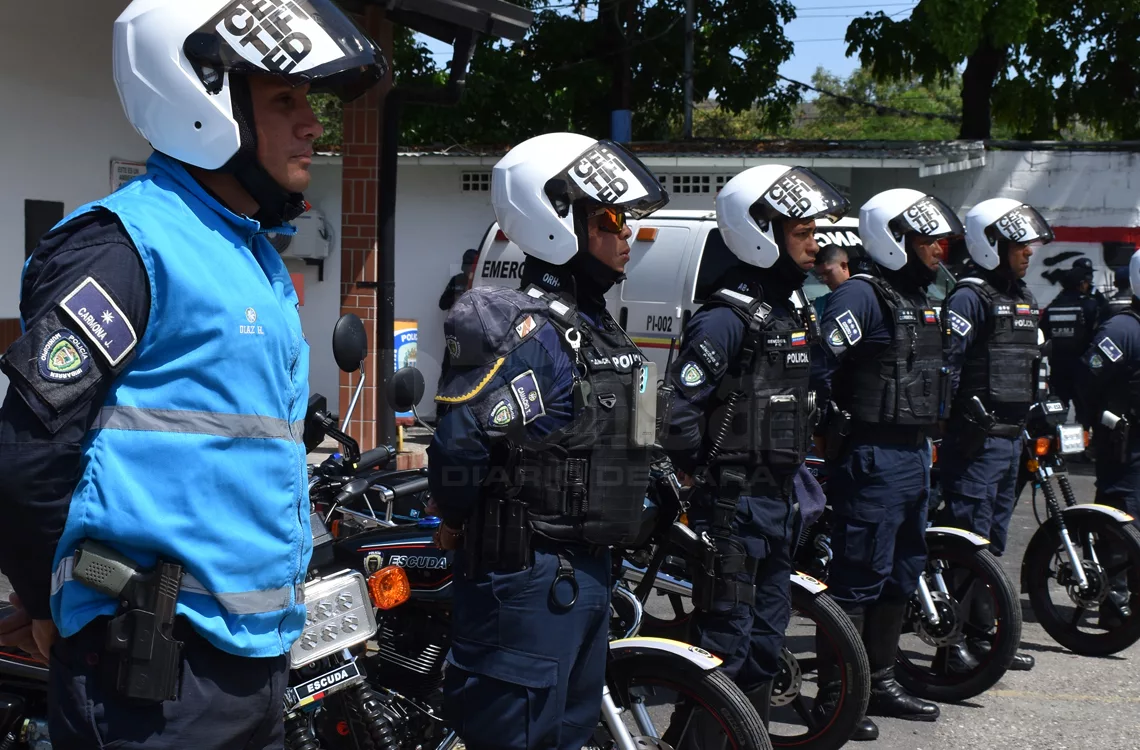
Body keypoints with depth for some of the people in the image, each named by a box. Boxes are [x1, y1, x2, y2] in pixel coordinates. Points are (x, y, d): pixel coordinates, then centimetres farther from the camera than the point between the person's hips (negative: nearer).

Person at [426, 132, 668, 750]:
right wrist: (464, 524, -11)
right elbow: (458, 444, -27)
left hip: (586, 567, 10)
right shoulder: (526, 331, -19)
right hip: (527, 576, -10)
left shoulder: (594, 324, 13)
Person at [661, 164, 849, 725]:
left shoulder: (795, 306, 12)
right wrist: (695, 471, -10)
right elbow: (677, 406, -23)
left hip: (778, 497, 9)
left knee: (768, 625, 17)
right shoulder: (727, 317, -18)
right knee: (727, 634, -3)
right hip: (733, 503, -9)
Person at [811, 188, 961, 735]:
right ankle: (834, 695, 0)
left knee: (901, 576, 15)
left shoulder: (918, 300, 18)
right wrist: (837, 429, -14)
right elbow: (818, 364, -21)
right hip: (873, 459, -10)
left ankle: (879, 683, 26)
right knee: (858, 578, -7)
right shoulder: (862, 296, -13)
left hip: (914, 457, 10)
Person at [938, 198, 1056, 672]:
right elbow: (946, 361, -19)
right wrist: (955, 419, -21)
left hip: (1011, 436, 10)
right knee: (969, 540, -8)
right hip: (977, 438, -9)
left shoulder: (1022, 297, 19)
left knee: (994, 540, 14)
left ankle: (983, 633, 21)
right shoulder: (970, 296, -11)